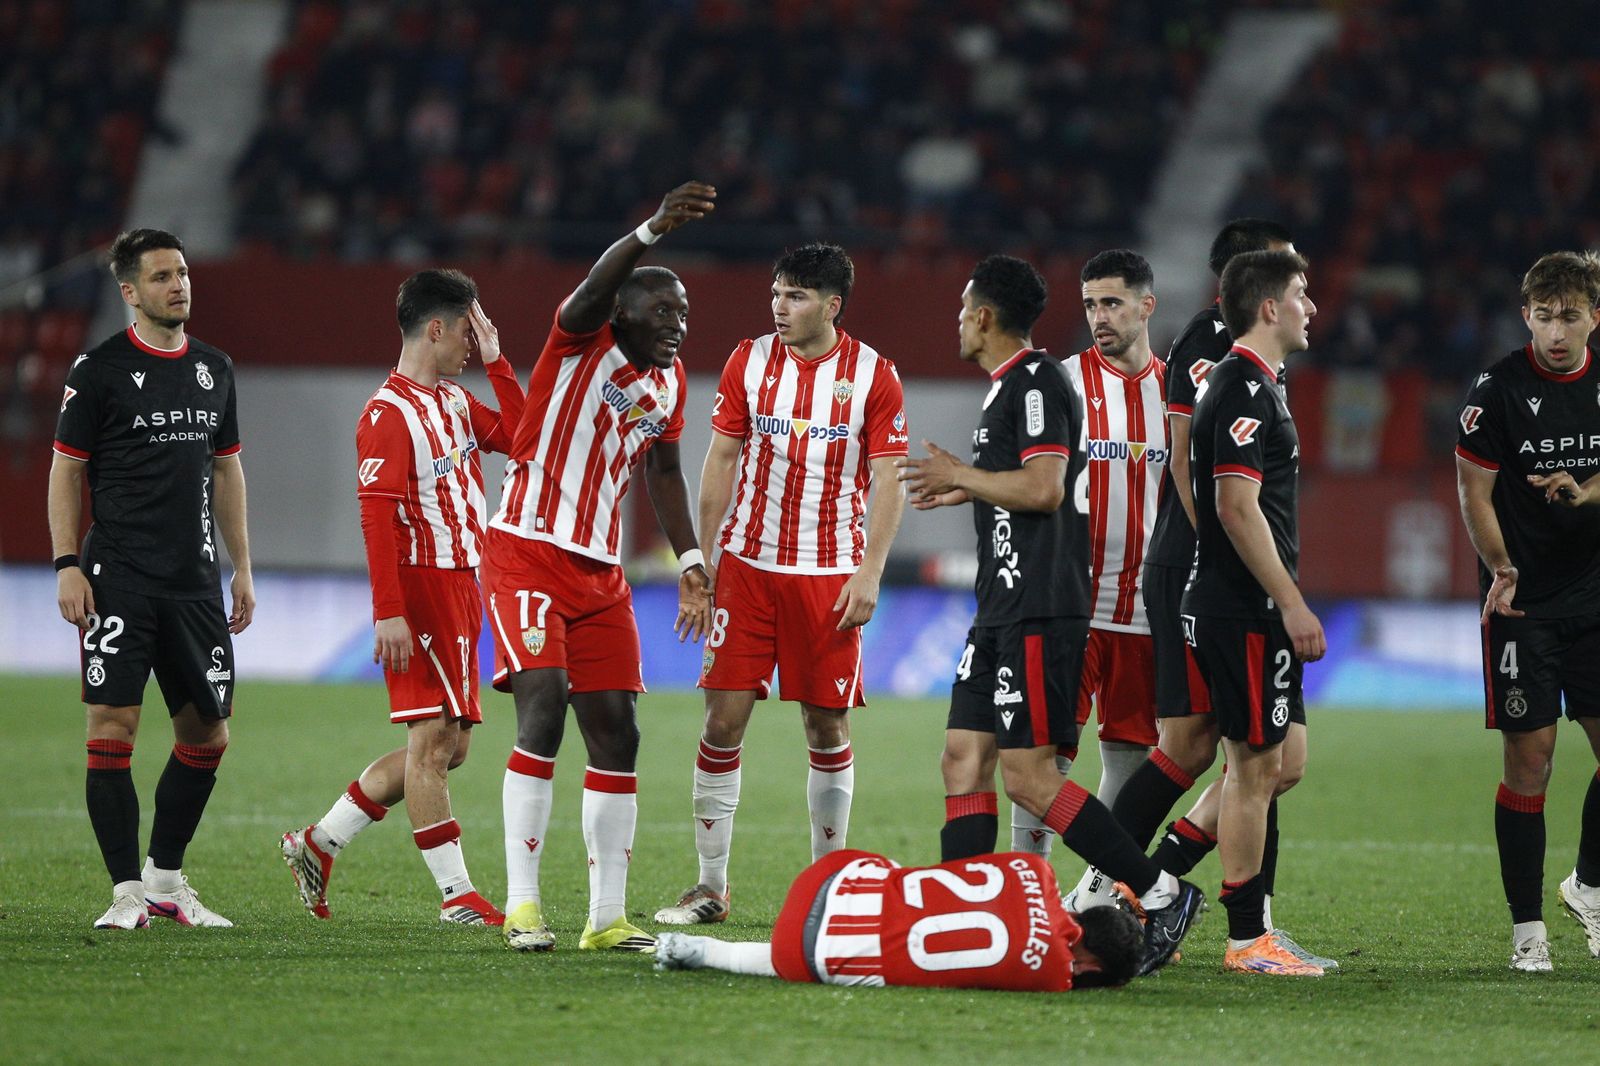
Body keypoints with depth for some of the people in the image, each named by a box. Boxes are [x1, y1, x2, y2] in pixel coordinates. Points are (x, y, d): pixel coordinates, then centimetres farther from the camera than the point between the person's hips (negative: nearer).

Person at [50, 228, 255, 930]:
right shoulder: (99, 369, -3)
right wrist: (67, 566, -9)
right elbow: (65, 468, -1)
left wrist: (242, 568, 16)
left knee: (207, 733, 7)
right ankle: (127, 891, -5)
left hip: (195, 581, 6)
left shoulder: (213, 368, 14)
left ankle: (167, 878, 21)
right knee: (114, 725, -9)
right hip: (119, 577, -6)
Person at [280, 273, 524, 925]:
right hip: (420, 584, -10)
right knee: (434, 738, -8)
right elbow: (375, 516, -17)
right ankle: (457, 896, -7)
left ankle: (319, 843, 19)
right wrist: (388, 613, -23)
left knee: (448, 744, 11)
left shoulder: (457, 403, 16)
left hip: (461, 588, 10)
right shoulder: (388, 414, -12)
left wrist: (495, 361, 9)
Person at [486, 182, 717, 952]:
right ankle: (521, 904, -13)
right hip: (527, 554, -7)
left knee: (616, 736, 4)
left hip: (600, 571, 7)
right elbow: (597, 285, -30)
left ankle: (607, 917, 10)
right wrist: (654, 231, -48)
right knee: (543, 714, -18)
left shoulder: (668, 381, 11)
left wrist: (689, 559, 17)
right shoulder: (580, 341, -9)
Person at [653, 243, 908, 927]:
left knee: (828, 726, 2)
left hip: (830, 575, -1)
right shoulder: (749, 362, 4)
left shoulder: (873, 376, -1)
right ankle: (711, 886, 3)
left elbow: (886, 482, 0)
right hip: (747, 564, 1)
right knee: (723, 719, -4)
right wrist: (707, 558, 1)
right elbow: (720, 463, 7)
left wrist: (869, 573, -8)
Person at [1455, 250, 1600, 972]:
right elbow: (1474, 492, -6)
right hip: (1523, 606, -4)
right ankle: (1527, 927, 3)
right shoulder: (1499, 390, -8)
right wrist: (1502, 570, -19)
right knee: (1529, 757, -5)